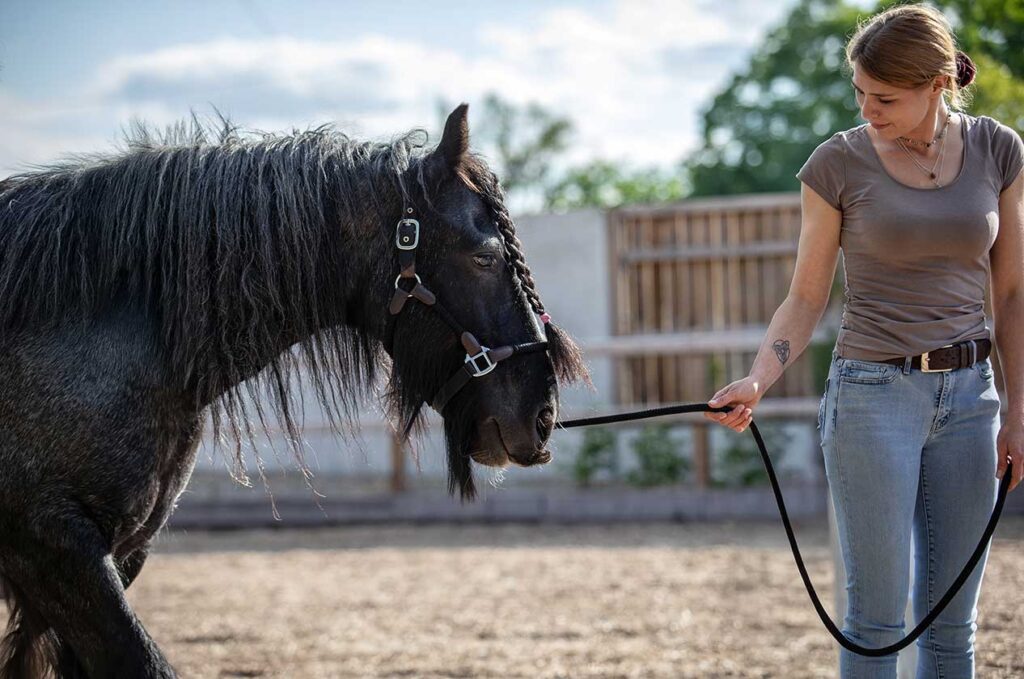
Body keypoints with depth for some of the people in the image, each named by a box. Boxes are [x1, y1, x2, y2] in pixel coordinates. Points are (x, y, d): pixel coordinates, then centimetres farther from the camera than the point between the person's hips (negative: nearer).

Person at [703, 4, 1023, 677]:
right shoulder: (840, 163, -4)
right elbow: (806, 299, 1)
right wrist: (757, 381, -15)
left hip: (969, 393, 3)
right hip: (873, 394, -3)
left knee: (953, 621, 7)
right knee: (877, 616, -3)